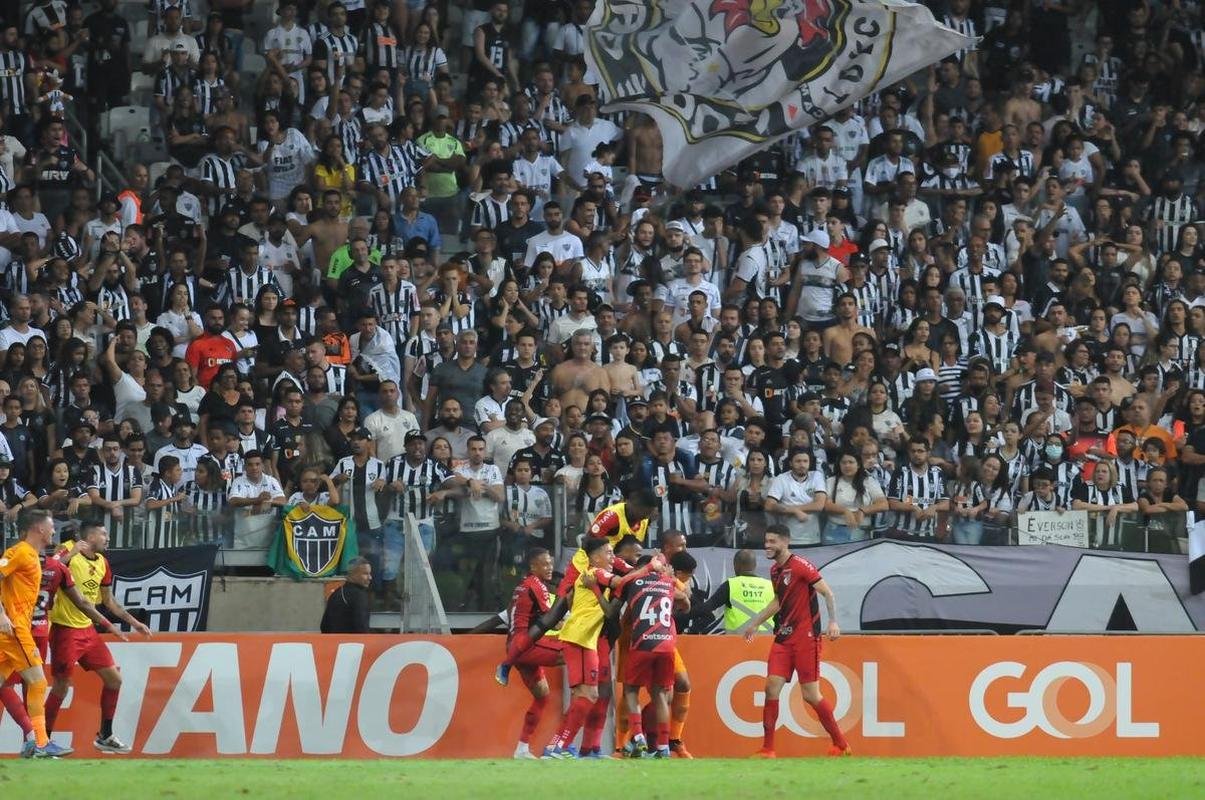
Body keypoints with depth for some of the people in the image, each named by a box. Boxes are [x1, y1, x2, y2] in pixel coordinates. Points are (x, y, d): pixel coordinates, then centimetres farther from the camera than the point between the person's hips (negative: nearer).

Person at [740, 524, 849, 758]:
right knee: (772, 688, -4)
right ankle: (767, 749, -1)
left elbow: (827, 593, -12)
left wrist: (833, 622, -24)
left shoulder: (800, 565, -11)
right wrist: (755, 623, 34)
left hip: (805, 637, -7)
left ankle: (841, 744, 9)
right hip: (783, 637, 7)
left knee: (811, 694, -5)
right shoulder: (775, 571, 13)